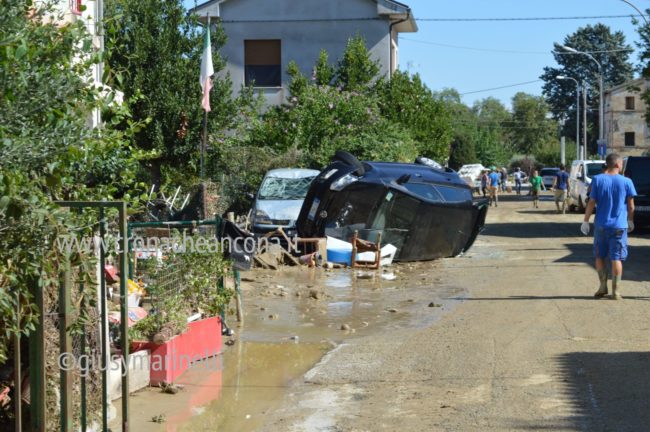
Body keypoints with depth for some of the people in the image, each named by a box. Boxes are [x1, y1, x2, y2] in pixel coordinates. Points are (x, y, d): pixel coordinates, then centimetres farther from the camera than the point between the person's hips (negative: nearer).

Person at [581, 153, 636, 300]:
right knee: (616, 259, 4)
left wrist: (586, 221, 2)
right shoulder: (626, 182, -5)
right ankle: (616, 291, 3)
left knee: (599, 256, 15)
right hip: (619, 226, -1)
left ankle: (603, 287, 16)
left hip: (600, 225, 1)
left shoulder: (597, 180, -5)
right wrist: (630, 221, 15)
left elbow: (591, 203, -6)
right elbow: (631, 206, 0)